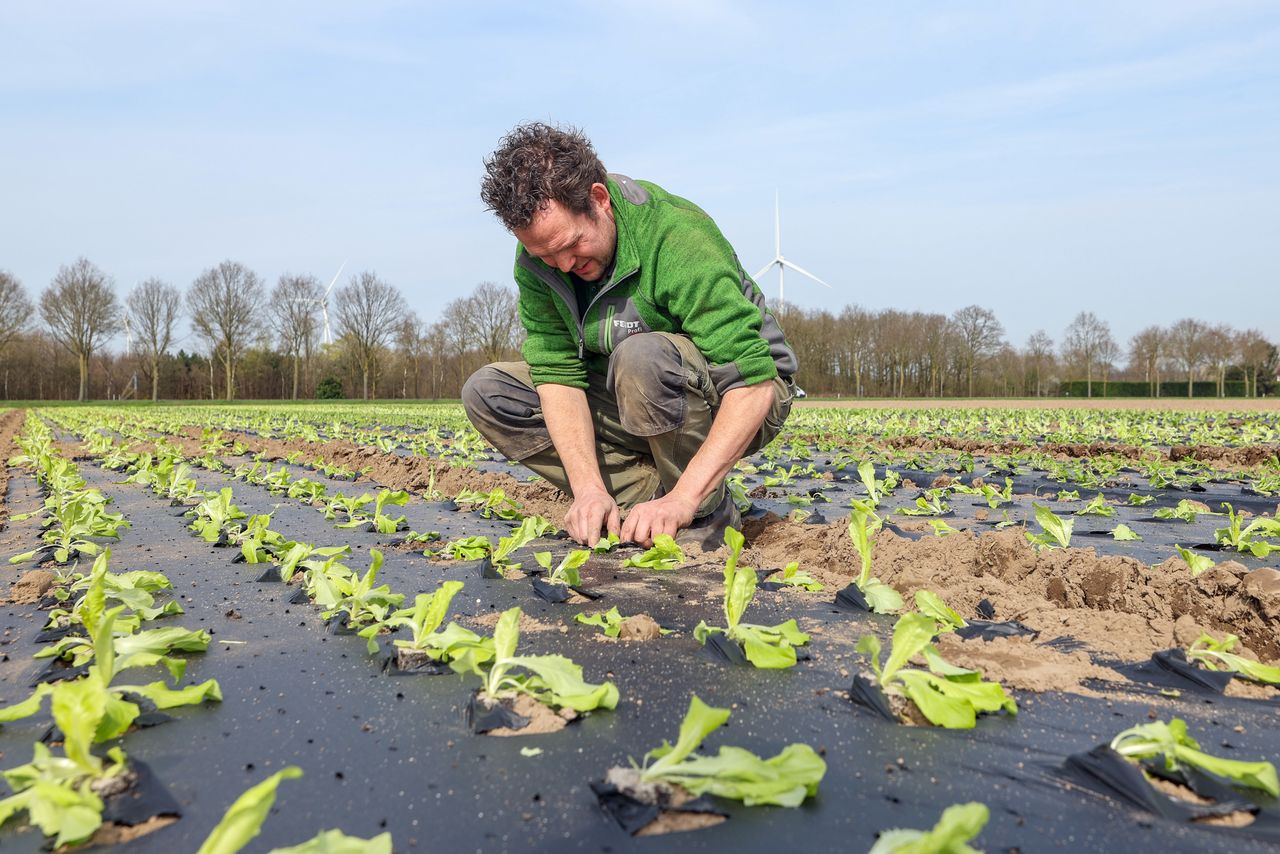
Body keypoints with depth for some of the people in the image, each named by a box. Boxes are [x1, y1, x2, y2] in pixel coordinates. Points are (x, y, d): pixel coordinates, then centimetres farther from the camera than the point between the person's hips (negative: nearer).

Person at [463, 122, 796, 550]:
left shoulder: (678, 237, -29)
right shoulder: (538, 254, -12)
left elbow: (755, 383, -35)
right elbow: (557, 371, -15)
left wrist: (683, 499, -41)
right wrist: (588, 486, -29)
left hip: (733, 403, -6)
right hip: (630, 405, 6)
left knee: (643, 356, -38)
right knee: (488, 391, -10)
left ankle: (706, 515, -15)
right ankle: (651, 500, -12)